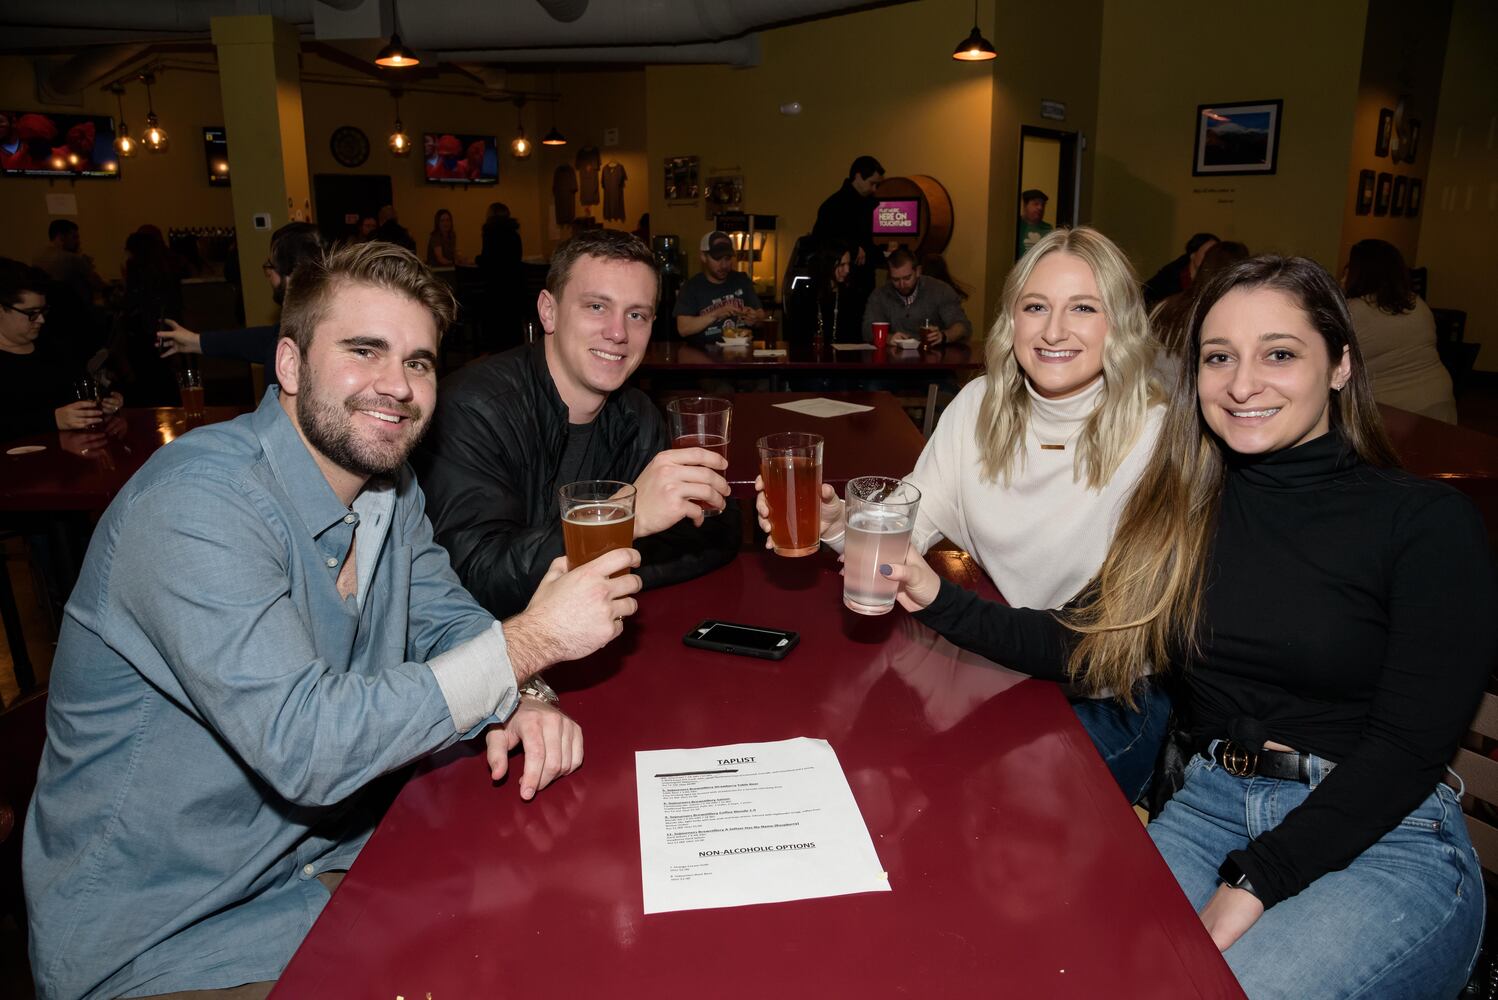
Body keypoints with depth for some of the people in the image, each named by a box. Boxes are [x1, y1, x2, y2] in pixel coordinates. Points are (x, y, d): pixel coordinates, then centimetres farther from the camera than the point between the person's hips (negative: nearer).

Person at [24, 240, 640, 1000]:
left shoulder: (386, 484, 0)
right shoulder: (199, 502, -27)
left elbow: (450, 624, 6)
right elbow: (302, 745, -34)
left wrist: (519, 700, -17)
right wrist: (528, 642, -28)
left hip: (329, 862, 7)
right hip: (160, 938, -7)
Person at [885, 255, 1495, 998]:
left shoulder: (1427, 523, -4)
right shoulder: (1181, 510, 8)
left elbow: (1409, 743, -10)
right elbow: (1082, 644, 5)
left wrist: (1255, 882, -18)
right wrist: (937, 600, -8)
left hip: (1384, 834, -2)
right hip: (1210, 807, 3)